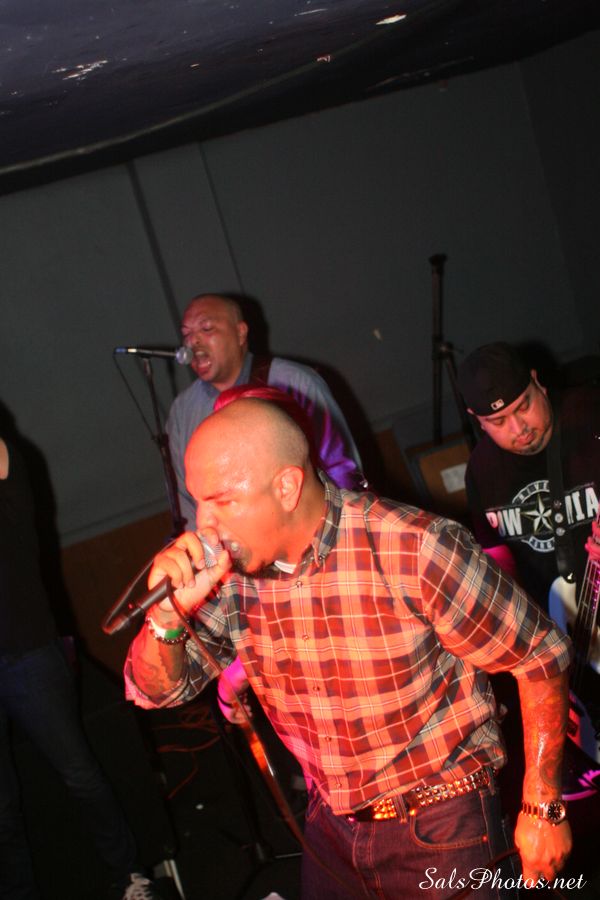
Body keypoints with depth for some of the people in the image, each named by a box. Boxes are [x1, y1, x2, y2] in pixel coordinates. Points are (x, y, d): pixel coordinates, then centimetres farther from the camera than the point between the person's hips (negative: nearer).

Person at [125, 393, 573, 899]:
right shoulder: (227, 572, -10)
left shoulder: (416, 550, -27)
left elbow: (540, 658, -15)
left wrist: (544, 808, -11)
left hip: (442, 825, -4)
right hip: (331, 823, 5)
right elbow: (156, 690, -2)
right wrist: (167, 614, -23)